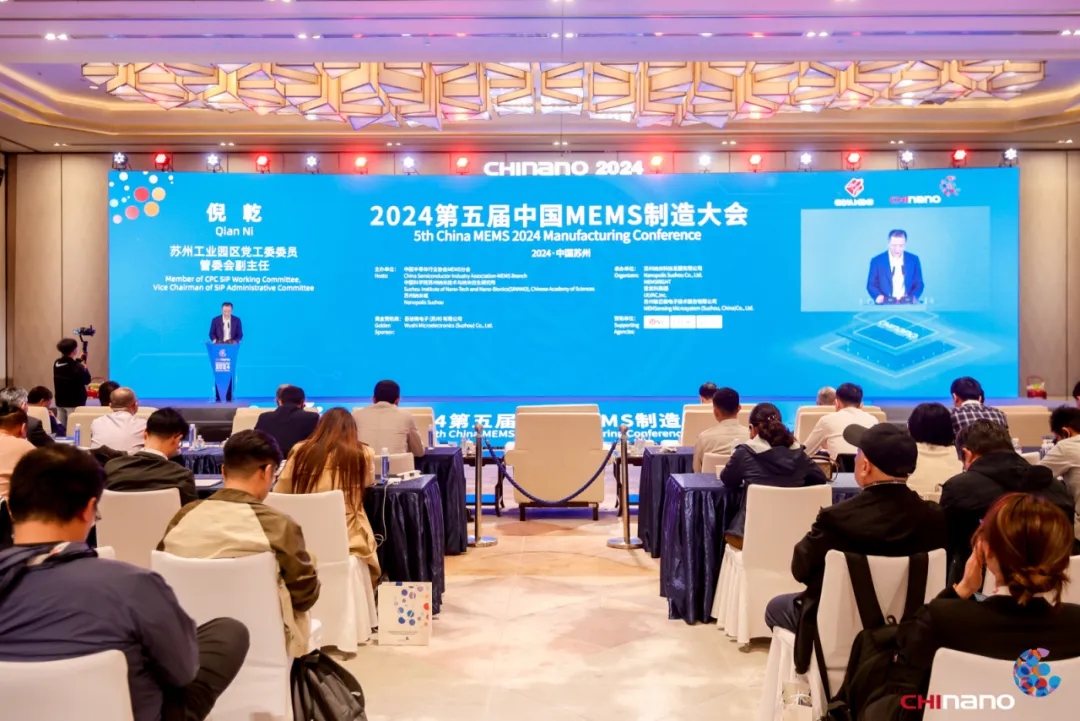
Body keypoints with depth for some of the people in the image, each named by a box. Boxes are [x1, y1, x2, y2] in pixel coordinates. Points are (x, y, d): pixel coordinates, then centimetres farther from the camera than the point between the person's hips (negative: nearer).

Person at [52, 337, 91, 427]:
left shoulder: (57, 364, 1)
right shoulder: (77, 367, -21)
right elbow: (87, 380, -10)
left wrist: (78, 360, 21)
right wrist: (84, 368, 6)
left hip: (60, 401, 7)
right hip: (75, 402, -7)